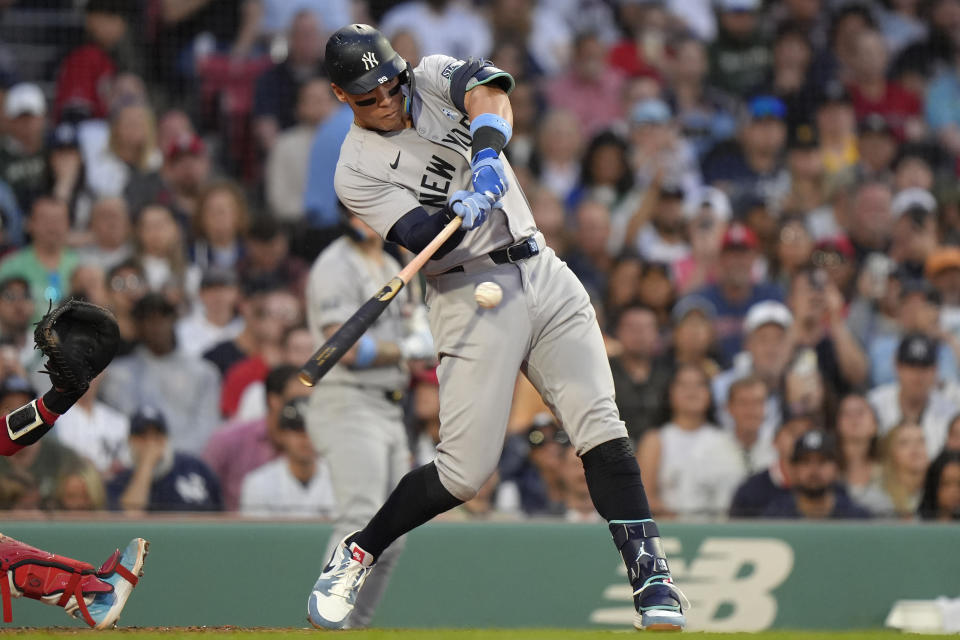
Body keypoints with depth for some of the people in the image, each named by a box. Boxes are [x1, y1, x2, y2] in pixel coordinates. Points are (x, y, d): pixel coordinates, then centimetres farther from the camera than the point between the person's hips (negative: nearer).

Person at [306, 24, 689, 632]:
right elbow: (422, 235, -16)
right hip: (471, 297, -3)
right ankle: (356, 556, 10)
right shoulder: (357, 170, -2)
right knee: (466, 471, -10)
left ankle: (652, 577, -11)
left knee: (601, 427, -11)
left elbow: (489, 87, -14)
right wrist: (464, 211, -37)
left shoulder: (433, 78, 8)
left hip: (543, 274, 4)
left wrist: (487, 152, -33)